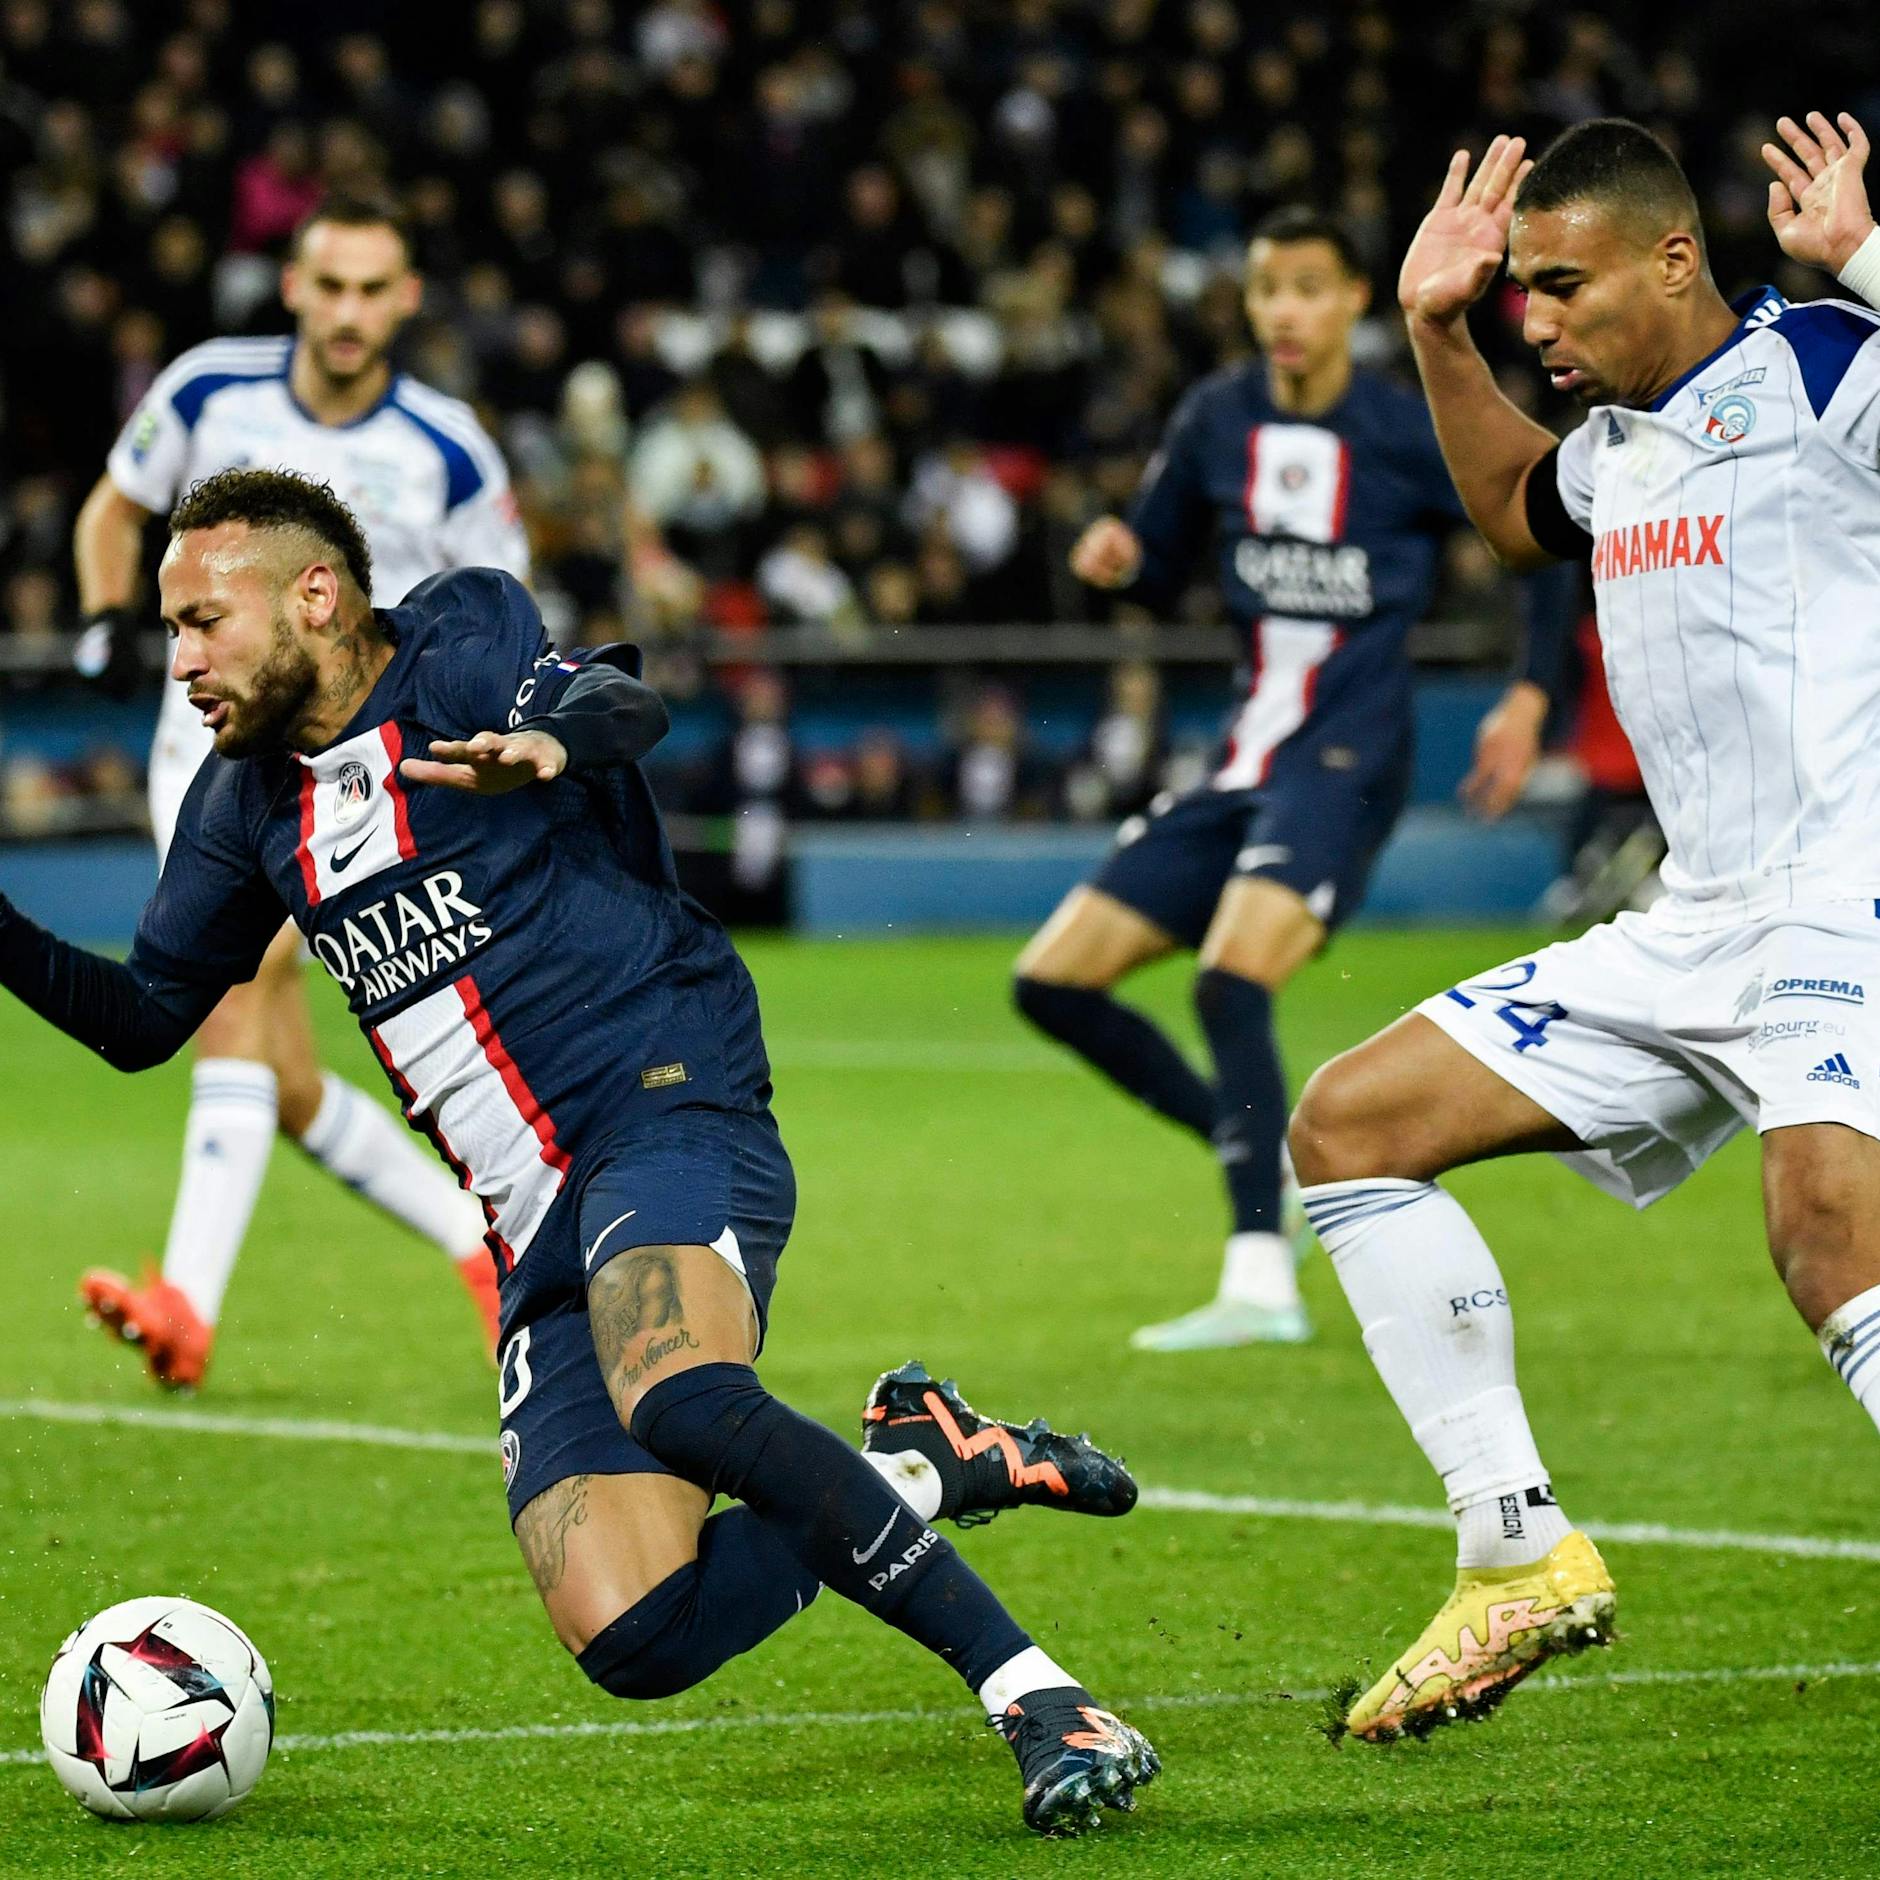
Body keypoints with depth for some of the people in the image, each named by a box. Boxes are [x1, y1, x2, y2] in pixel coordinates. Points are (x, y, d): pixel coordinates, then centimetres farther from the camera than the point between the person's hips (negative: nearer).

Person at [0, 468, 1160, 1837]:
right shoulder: (250, 800, 18)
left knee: (679, 1400, -39)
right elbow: (143, 1019, 25)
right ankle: (926, 1463, 6)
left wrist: (554, 738, -46)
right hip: (544, 1239, 6)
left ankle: (1038, 1698, -31)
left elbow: (621, 704, -22)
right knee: (633, 1638, -16)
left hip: (668, 1116, -6)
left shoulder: (460, 647, -1)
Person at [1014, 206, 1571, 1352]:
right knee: (1053, 981, 2)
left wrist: (1529, 700, -3)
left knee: (1233, 980, -28)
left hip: (1344, 760, -7)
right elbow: (1163, 569, 18)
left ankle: (1263, 1285, -30)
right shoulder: (1217, 421, 7)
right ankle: (1278, 1158, 13)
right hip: (1244, 761, 7)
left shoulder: (1412, 436, -5)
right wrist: (1120, 559, -6)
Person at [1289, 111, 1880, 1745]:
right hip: (1700, 928, 10)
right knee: (1348, 1125, 9)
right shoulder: (1621, 437, 18)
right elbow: (1514, 512, 41)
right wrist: (1438, 333, 30)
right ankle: (1522, 1559, 9)